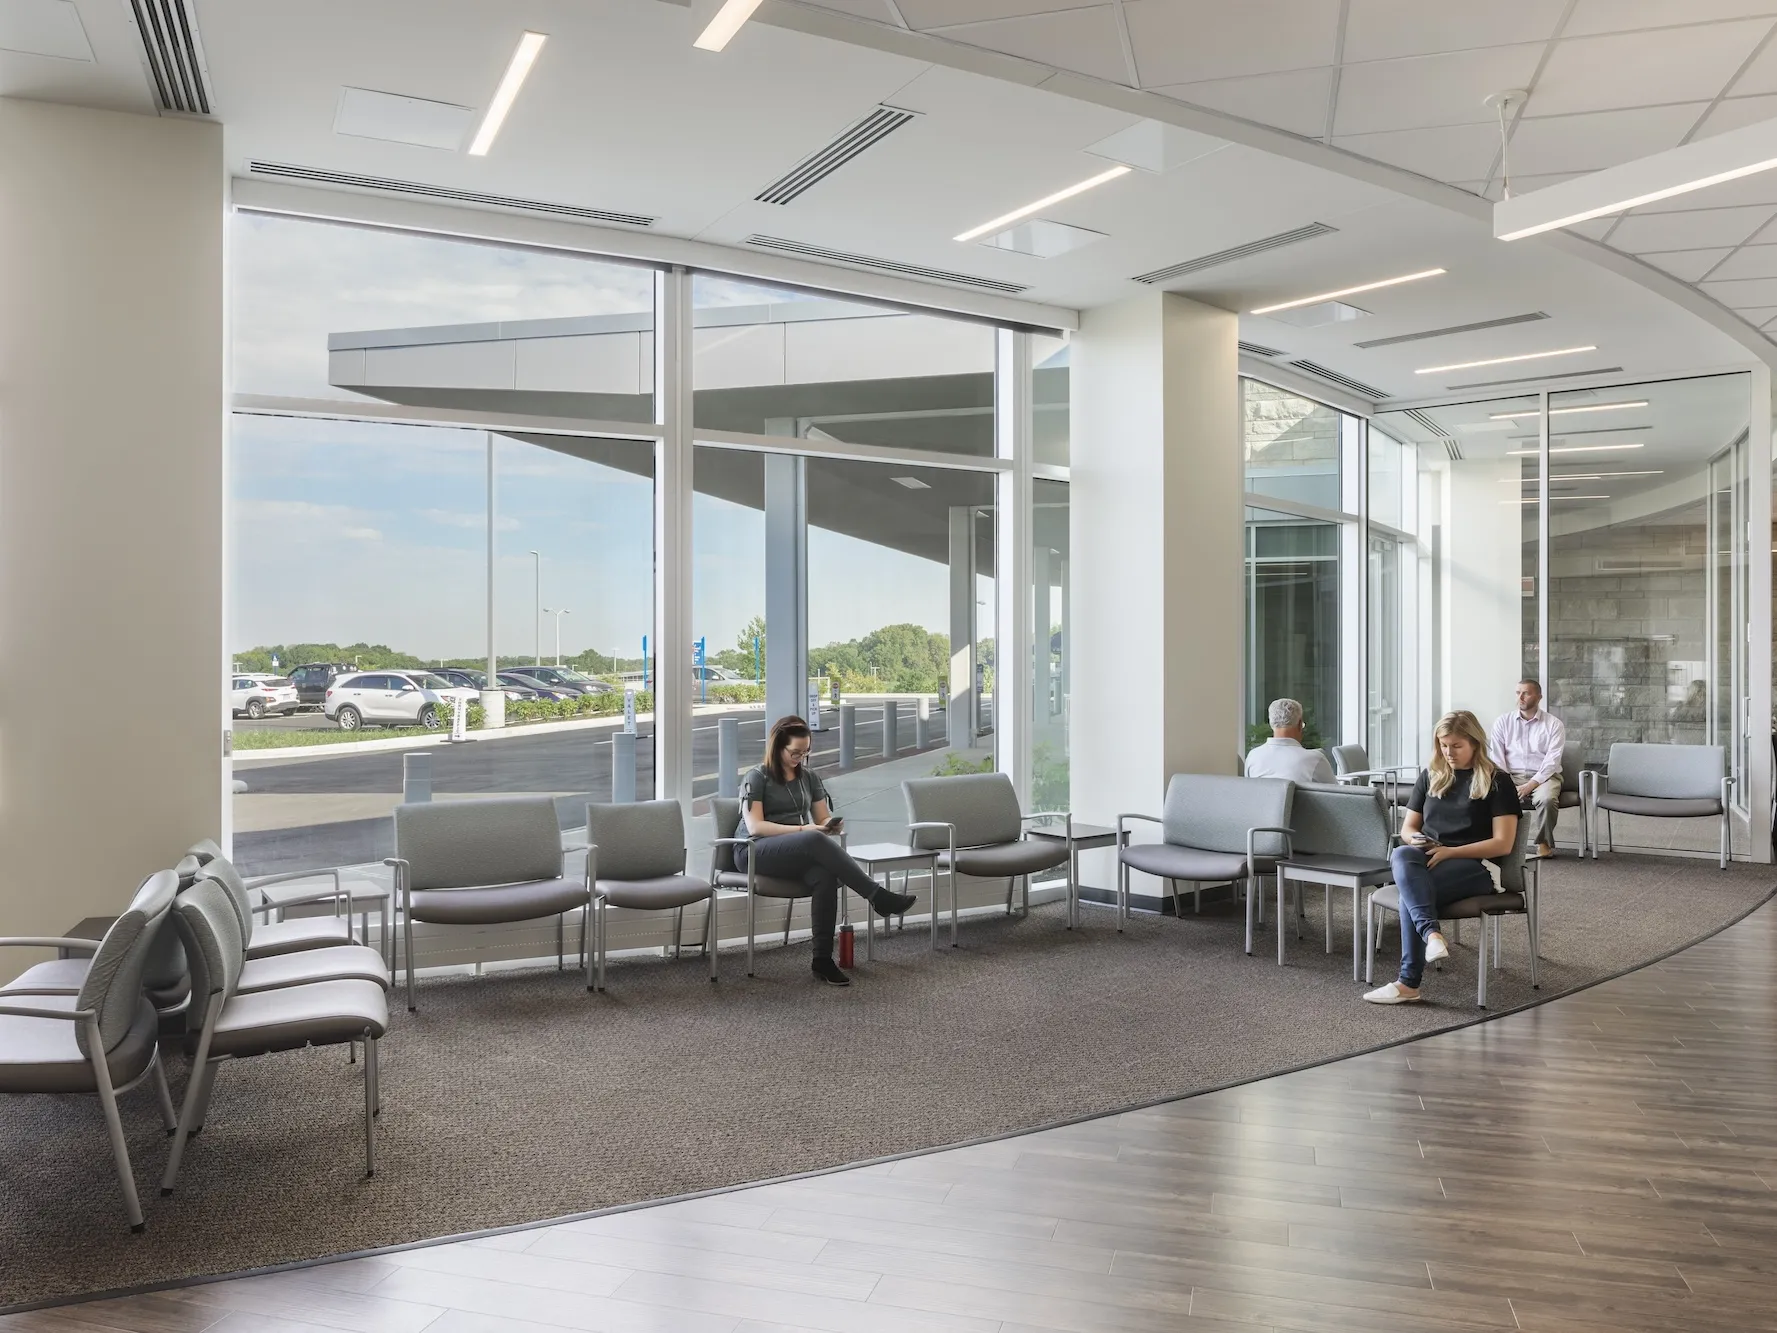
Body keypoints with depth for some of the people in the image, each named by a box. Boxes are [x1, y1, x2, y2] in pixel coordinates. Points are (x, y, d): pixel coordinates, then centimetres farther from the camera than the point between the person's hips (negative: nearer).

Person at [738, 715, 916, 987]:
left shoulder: (809, 777, 17)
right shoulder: (756, 779, 1)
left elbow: (823, 818, 17)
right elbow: (754, 826, -10)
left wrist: (831, 825, -9)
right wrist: (802, 829, -19)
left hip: (800, 852, 5)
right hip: (756, 852, -4)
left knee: (825, 876, -34)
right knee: (815, 841, -36)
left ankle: (823, 958, -32)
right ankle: (878, 897, -36)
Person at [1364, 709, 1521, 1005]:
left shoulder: (1497, 781, 3)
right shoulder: (1431, 777, 18)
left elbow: (1503, 844, -6)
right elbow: (1407, 828, 20)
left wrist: (1451, 852, -17)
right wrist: (1415, 839, -6)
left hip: (1474, 865, -4)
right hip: (1427, 859, 4)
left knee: (1411, 889, -35)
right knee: (1402, 855, -35)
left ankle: (1409, 983, -34)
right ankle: (1432, 934, -50)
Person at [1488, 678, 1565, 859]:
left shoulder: (1553, 724, 2)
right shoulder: (1503, 721, 8)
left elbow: (1552, 760, -8)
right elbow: (1497, 756, 2)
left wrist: (1532, 784, -20)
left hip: (1543, 777, -1)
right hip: (1511, 776, 1)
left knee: (1547, 799, -35)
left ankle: (1544, 842, -9)